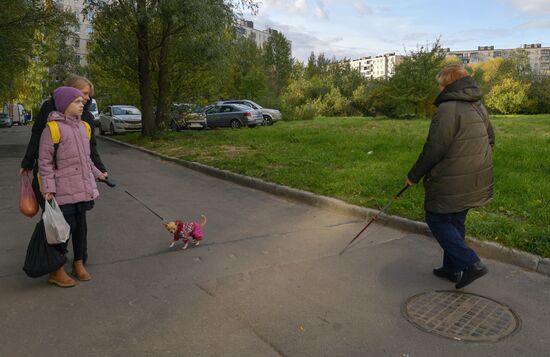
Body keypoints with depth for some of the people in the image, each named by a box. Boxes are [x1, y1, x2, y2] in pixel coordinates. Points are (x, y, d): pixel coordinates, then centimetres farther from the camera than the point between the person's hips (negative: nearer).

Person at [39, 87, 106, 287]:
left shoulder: (82, 126, 11)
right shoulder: (52, 128, -11)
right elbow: (45, 161, -11)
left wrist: (97, 174, 25)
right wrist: (48, 188, -16)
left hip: (83, 187, 7)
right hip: (64, 190, -7)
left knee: (81, 226, 13)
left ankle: (78, 264, 28)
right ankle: (57, 272, 14)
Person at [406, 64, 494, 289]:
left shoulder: (448, 109, -19)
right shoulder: (479, 107, 10)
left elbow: (434, 149, -22)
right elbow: (490, 139, 21)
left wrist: (414, 175, -11)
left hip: (451, 184, -9)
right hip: (475, 182, 9)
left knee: (437, 220, 6)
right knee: (456, 222, 18)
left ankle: (471, 264, 1)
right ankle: (453, 269, 29)